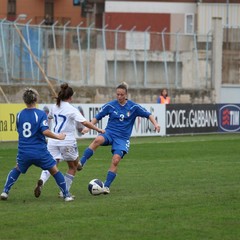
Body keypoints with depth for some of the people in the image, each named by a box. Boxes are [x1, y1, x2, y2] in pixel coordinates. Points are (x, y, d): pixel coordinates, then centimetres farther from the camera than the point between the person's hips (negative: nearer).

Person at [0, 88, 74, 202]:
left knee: (17, 170, 28)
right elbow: (45, 131, -21)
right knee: (55, 171, 11)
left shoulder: (19, 115, 3)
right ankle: (66, 195, 10)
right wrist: (58, 136, -7)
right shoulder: (41, 114, -10)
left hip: (23, 153, 3)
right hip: (40, 152, -3)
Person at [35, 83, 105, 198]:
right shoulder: (72, 110, -10)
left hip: (53, 140, 4)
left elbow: (49, 116, 30)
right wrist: (98, 130, -16)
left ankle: (41, 181, -34)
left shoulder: (55, 107, 8)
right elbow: (84, 122, -21)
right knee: (73, 167, 17)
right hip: (67, 142, -4)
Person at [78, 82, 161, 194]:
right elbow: (97, 117, 6)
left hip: (122, 138, 0)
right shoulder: (110, 105, 0)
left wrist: (155, 124, -11)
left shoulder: (133, 107, 0)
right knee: (98, 140, -35)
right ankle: (81, 163, -35)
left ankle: (106, 186, -6)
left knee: (116, 160, -18)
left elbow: (148, 115, 4)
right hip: (109, 133, 0)